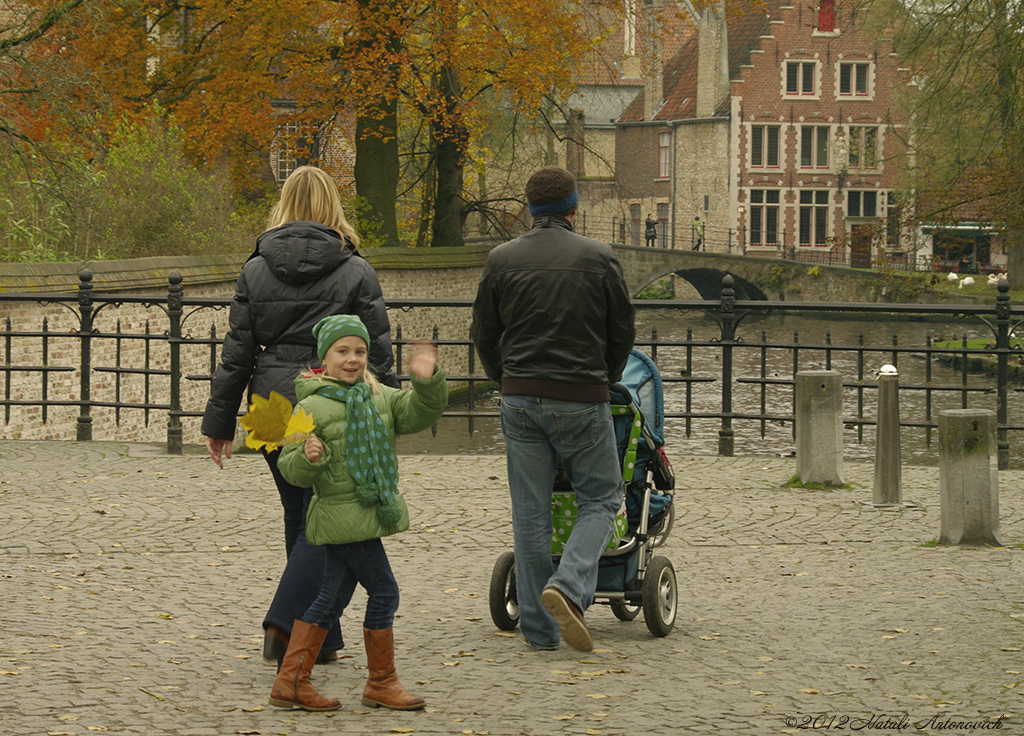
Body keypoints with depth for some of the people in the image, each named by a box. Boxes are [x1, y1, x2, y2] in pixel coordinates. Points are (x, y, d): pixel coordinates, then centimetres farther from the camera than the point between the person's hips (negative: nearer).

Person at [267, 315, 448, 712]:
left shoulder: (381, 399, 10)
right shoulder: (312, 407, -10)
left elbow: (419, 412, -2)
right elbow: (290, 469, -10)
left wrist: (427, 381, -20)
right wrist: (307, 458, -32)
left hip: (374, 512, 8)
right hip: (342, 515, -8)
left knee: (332, 598, 11)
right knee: (383, 592, -5)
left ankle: (290, 682, 17)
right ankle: (381, 682, 9)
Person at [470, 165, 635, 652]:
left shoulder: (502, 260, 4)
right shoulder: (599, 259, -2)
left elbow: (483, 334, 10)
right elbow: (622, 333, 6)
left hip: (520, 398, 2)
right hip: (582, 400, -2)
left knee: (530, 511, 8)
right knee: (600, 499, 10)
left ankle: (539, 627, 9)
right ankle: (569, 586, -14)